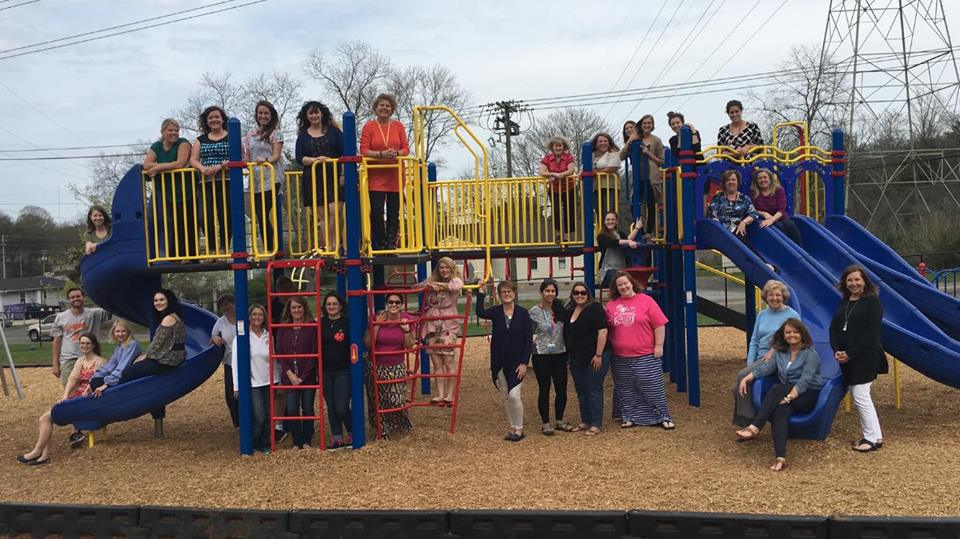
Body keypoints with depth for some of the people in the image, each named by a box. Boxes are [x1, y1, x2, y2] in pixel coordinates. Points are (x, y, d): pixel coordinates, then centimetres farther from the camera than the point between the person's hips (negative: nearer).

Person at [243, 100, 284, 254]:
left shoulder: (275, 133, 3)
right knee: (259, 216, 2)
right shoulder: (250, 134, 18)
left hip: (270, 180, -5)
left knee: (264, 214, -14)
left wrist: (265, 159, -27)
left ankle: (270, 250, -9)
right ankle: (269, 250, 7)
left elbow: (276, 156, -7)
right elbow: (247, 158, 18)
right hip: (255, 180, 5)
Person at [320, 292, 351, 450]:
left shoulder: (347, 323, -6)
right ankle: (337, 438, 20)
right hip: (326, 371, 4)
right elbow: (317, 347, 9)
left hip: (343, 371, -4)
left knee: (342, 408, -7)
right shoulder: (321, 323, 5)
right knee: (331, 407, 9)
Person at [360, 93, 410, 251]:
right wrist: (381, 154, -19)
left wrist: (396, 153, -15)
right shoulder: (369, 126, 2)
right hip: (375, 177, -2)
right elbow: (363, 151, -4)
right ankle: (379, 245, 5)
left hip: (395, 177, 2)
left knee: (394, 212, 5)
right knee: (376, 213, -7)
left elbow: (406, 149, 7)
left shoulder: (398, 126, 9)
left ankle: (391, 244, 14)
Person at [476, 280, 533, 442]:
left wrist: (524, 363, -12)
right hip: (500, 362, 4)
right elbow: (480, 313, -18)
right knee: (506, 397, 11)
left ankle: (519, 429, 5)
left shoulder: (523, 313, -6)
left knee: (514, 395, -11)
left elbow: (529, 340, -7)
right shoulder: (496, 312, 1)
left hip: (517, 362, -3)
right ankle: (513, 428, 24)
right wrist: (480, 292, -20)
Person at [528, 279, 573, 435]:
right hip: (541, 356, -3)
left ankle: (560, 420, 25)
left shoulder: (560, 309, 3)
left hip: (560, 354, 3)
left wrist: (567, 348, 2)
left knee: (561, 389, 8)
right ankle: (545, 423, 16)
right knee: (544, 389, 4)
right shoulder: (534, 311, -6)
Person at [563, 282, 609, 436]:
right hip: (576, 358, 7)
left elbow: (602, 332, -17)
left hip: (594, 358, -7)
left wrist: (598, 355, -20)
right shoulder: (569, 311, 11)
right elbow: (566, 334, 20)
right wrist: (569, 356, 16)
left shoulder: (595, 308, -11)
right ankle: (585, 421, 23)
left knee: (594, 390, -2)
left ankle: (596, 424, 6)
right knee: (580, 390, 13)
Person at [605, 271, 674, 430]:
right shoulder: (611, 305, 8)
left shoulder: (646, 300, -2)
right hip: (620, 358, 3)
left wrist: (658, 346, -8)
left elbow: (659, 324, -4)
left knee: (653, 387, 0)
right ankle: (629, 417, 21)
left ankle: (663, 417, 10)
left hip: (646, 356, -3)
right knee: (626, 390, 10)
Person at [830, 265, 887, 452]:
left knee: (861, 396, -8)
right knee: (857, 397, 10)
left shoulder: (872, 302, -9)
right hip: (846, 359, 7)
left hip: (865, 358, -7)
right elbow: (833, 328, 9)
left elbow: (872, 333, -16)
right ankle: (872, 435, 19)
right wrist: (837, 351, -7)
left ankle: (873, 438, 2)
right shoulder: (844, 303, 13)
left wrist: (850, 353, -17)